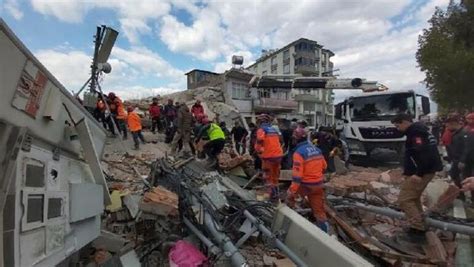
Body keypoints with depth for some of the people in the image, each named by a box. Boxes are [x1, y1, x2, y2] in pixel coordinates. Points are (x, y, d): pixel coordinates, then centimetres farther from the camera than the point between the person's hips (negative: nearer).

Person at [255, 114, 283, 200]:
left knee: (268, 176, 7)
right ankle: (275, 192, 31)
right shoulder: (274, 130, 14)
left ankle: (273, 194, 5)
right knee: (275, 175, 20)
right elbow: (278, 141, 17)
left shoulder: (261, 130, -6)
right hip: (278, 155, 6)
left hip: (268, 156, -6)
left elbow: (260, 141, -23)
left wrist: (258, 151, -7)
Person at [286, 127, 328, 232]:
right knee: (319, 210, 16)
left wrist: (291, 192, -19)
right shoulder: (317, 149, 4)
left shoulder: (299, 152, -19)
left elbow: (297, 174, -23)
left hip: (306, 185, -7)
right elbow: (324, 166, 17)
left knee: (290, 193, 20)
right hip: (319, 184, 7)